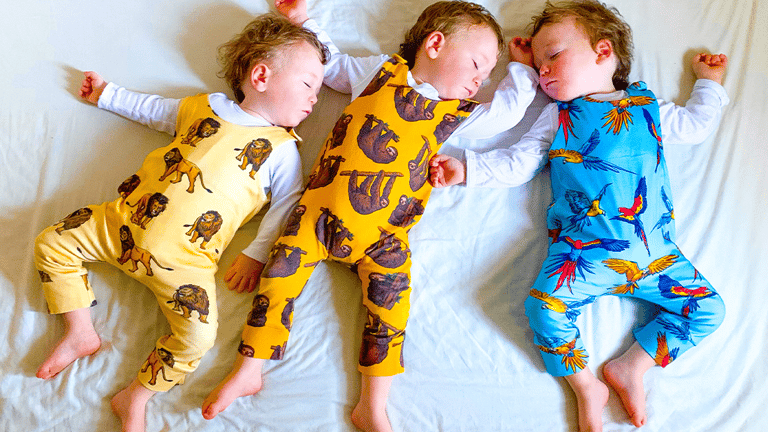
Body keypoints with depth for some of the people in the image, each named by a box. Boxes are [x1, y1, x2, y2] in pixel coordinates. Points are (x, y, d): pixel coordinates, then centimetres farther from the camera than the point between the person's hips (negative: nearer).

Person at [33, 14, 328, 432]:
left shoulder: (281, 149, 1)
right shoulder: (204, 106, 11)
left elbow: (288, 205, -2)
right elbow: (154, 109, 28)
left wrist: (256, 254, -9)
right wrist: (107, 95, 35)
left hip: (183, 257, -4)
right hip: (125, 220, 4)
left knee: (198, 334, -20)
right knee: (51, 244, 5)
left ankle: (135, 398, 3)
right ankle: (80, 333, 15)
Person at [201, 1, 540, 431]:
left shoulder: (458, 113, 15)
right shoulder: (380, 70, 12)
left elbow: (510, 109, 25)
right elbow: (333, 64, 26)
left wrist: (521, 66, 32)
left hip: (383, 231, 1)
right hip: (321, 208, 0)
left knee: (391, 297, -14)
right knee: (281, 272, -8)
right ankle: (248, 372, 9)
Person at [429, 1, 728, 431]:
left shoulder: (647, 106, 14)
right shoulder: (560, 115, 11)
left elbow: (696, 124, 30)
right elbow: (518, 162, 8)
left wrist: (710, 81, 34)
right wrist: (465, 169, 0)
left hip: (655, 249, 3)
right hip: (585, 248, -2)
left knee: (708, 308, -2)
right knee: (545, 306, -22)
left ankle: (631, 367, 9)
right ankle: (587, 387, -1)